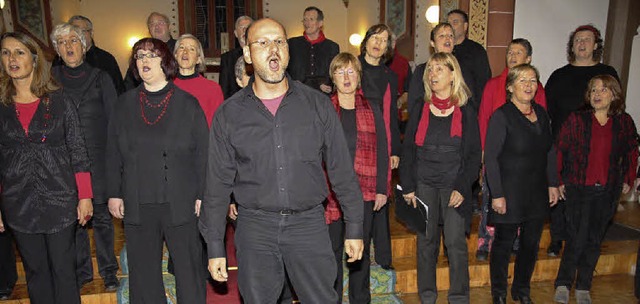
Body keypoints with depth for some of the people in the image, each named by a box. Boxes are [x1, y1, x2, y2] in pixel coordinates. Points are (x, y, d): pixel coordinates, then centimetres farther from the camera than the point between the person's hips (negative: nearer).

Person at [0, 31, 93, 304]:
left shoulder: (59, 101, -3)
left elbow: (78, 151, -2)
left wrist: (85, 197, -5)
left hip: (59, 201, -2)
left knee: (63, 270, 7)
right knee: (35, 271, 14)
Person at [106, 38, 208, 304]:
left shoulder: (187, 103, 1)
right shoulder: (125, 104, 10)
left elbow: (203, 152, -2)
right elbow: (113, 154, 12)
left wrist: (202, 196, -6)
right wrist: (114, 193, 7)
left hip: (180, 203, -3)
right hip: (137, 206, 3)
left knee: (188, 269, 4)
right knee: (143, 271, 12)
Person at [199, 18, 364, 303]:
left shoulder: (318, 104, 1)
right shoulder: (229, 114, 1)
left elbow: (341, 170, 4)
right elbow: (218, 183, 4)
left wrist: (354, 228, 5)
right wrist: (215, 247, 3)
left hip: (309, 223, 0)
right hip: (255, 226, 1)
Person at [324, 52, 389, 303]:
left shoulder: (372, 111, 7)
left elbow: (382, 152, 7)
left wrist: (382, 189, 2)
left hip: (365, 192, 1)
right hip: (330, 192, -1)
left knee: (361, 251, 11)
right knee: (332, 251, 7)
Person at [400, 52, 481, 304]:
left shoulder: (466, 113, 2)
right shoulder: (420, 111, 6)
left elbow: (474, 155, 1)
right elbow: (408, 151, 6)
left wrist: (462, 188, -8)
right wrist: (408, 187, -1)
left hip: (454, 186, -1)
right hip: (424, 185, 2)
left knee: (456, 244, -2)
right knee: (426, 243, 8)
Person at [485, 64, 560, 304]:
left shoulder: (541, 113, 7)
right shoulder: (501, 116, -12)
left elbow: (550, 151, 15)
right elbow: (491, 158, -14)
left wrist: (553, 184, 10)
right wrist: (497, 194, -16)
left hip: (537, 193, 6)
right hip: (510, 192, -6)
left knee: (531, 243, 14)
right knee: (504, 243, 6)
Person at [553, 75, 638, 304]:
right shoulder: (576, 120, -5)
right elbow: (559, 151, -2)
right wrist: (558, 181, -4)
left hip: (608, 192, 3)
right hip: (578, 189, -3)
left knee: (594, 241, 9)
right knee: (577, 239, -4)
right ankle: (563, 285, 12)